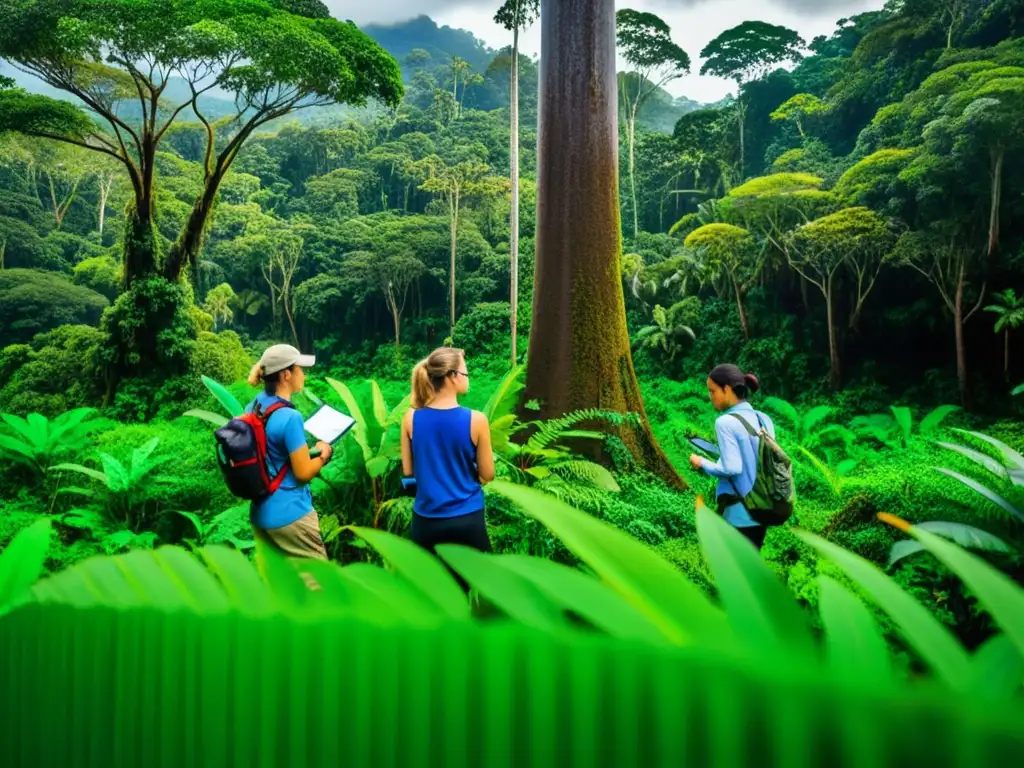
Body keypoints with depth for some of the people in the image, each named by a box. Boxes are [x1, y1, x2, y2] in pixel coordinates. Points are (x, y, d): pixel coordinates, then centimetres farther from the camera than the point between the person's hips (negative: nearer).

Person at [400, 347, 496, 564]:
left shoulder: (411, 418, -6)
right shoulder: (476, 420, -13)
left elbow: (408, 470, 4)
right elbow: (487, 474, -5)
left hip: (426, 520, 3)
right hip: (467, 520, -2)